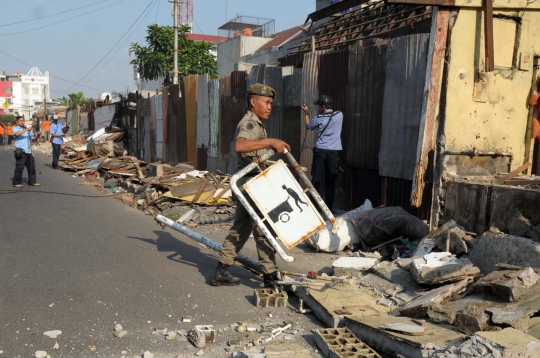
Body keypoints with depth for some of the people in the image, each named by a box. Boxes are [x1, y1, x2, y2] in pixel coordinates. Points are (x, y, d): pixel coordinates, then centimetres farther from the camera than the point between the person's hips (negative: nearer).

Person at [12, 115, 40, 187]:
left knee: (31, 166, 9)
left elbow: (32, 138, 19)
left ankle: (32, 181, 17)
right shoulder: (15, 129, 0)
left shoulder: (28, 129, 19)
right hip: (20, 152, -6)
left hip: (28, 151, 6)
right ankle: (16, 182, 1)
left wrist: (37, 135, -2)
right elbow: (17, 134, -23)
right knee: (19, 167, -7)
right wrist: (26, 129, -29)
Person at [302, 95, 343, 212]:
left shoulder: (319, 118, -1)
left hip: (320, 150, -1)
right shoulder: (339, 115, 3)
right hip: (333, 151, 1)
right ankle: (329, 206, 3)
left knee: (316, 179, 3)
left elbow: (308, 126, 20)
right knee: (330, 180, 3)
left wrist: (306, 113, 33)